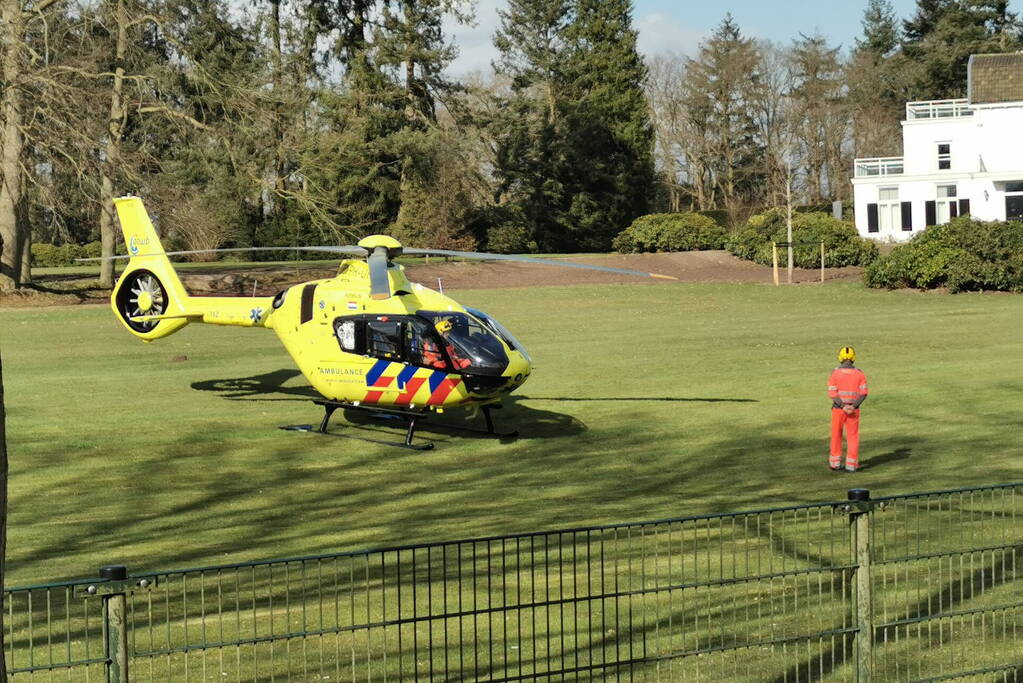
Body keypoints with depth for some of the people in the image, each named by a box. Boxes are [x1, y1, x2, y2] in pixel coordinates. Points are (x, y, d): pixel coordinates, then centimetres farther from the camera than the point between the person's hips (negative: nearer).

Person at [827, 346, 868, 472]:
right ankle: (851, 465, 3)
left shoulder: (835, 373, -7)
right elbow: (863, 393, -9)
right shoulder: (859, 373, -2)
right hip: (854, 410, 1)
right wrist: (853, 406, -15)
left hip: (838, 408, -1)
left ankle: (835, 464, 17)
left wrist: (843, 407, -17)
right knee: (852, 437, 7)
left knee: (836, 436, 12)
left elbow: (832, 393, -14)